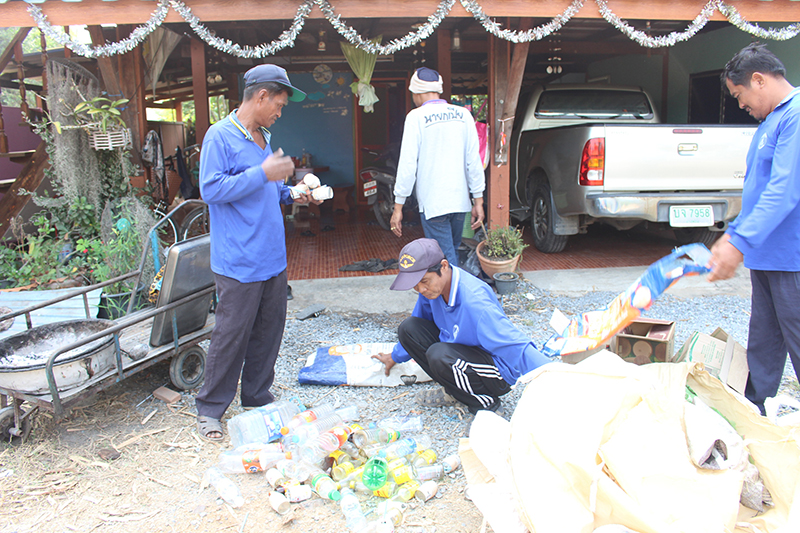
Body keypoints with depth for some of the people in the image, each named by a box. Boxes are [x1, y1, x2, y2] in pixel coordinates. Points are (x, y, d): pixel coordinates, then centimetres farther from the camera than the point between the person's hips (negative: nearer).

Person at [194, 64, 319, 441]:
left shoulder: (263, 137, 17)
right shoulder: (220, 136, -9)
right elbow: (211, 189, -18)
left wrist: (291, 194, 9)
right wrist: (263, 174, -19)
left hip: (272, 258, 8)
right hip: (239, 262, -8)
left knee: (269, 331, 13)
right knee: (231, 335, -2)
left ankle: (257, 398, 28)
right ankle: (210, 409, 15)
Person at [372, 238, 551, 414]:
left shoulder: (474, 302, -34)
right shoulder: (431, 285, -9)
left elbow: (518, 349, -36)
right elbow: (415, 326, 13)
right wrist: (395, 357, 26)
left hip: (497, 376, -8)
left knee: (438, 354, -34)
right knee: (408, 327, -6)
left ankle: (488, 406, -8)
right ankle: (454, 391, 5)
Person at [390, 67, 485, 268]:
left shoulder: (416, 117, -6)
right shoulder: (463, 115, 7)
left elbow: (408, 164, -10)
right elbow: (474, 161, 6)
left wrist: (398, 206, -6)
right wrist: (478, 200, 11)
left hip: (432, 203, -5)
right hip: (460, 200, 5)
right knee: (452, 252, 21)